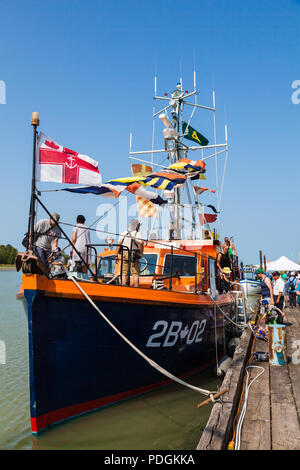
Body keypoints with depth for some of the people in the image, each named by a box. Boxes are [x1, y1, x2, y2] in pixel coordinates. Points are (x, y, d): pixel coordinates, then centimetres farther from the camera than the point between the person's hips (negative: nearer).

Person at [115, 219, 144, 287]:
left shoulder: (123, 233, 7)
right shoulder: (137, 234, -6)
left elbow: (118, 245, 3)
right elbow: (141, 243, -20)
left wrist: (116, 256, 5)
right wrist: (141, 253, -7)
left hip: (124, 254, 4)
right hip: (134, 256, -4)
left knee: (124, 274, 8)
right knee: (135, 274, 3)